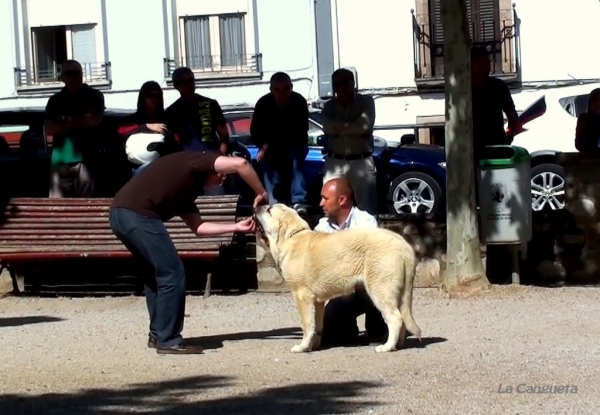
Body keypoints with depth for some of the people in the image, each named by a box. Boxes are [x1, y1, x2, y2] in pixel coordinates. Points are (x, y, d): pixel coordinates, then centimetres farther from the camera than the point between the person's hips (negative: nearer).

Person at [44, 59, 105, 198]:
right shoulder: (55, 101, 14)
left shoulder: (94, 96, 9)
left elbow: (94, 119, -8)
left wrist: (66, 120, -1)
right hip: (60, 159, 2)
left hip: (85, 159, -2)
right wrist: (82, 121, -6)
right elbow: (48, 128, 2)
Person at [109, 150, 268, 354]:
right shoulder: (197, 161, 6)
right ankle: (168, 340, 2)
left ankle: (158, 334, 29)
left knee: (157, 273, 24)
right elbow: (239, 164, -8)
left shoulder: (183, 189, 31)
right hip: (137, 215, -10)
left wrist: (236, 227, 22)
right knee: (172, 274, -2)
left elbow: (198, 227, 25)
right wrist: (261, 194, 4)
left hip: (121, 214, 10)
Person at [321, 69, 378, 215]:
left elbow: (365, 125, -14)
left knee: (367, 208, -1)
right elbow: (328, 127, -9)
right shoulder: (329, 106, 11)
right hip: (335, 163, 2)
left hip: (361, 162, -2)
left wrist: (339, 127, -8)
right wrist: (353, 127, -14)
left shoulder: (366, 102, 3)